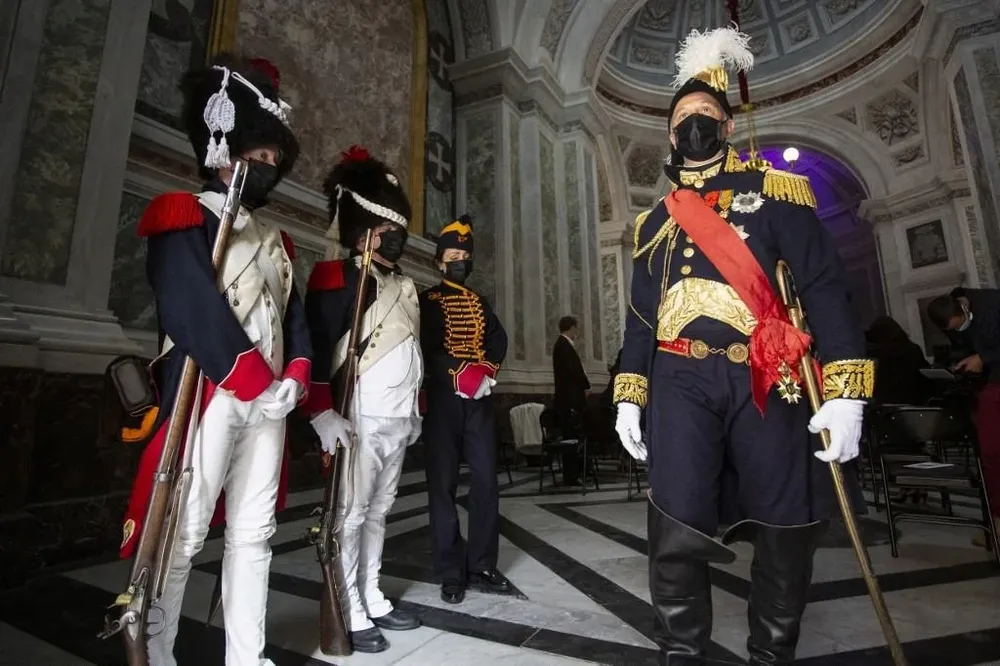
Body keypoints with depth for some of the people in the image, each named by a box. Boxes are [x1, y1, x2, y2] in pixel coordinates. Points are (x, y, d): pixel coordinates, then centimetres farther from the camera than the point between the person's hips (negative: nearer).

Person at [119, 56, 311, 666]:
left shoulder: (277, 241, 22)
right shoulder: (186, 219, 1)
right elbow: (194, 310, -14)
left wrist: (294, 378, -2)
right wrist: (257, 384, -16)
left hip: (270, 402, 7)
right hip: (210, 397, -6)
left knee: (254, 534, 10)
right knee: (184, 535, -1)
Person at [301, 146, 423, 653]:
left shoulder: (403, 286, 17)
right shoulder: (339, 278, -9)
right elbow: (317, 347, -16)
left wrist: (415, 412, 22)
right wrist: (323, 413, -22)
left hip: (398, 421, 8)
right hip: (361, 419, -8)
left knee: (378, 513, 16)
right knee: (350, 516, 2)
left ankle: (372, 599, 29)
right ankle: (350, 615, 16)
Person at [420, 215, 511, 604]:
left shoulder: (479, 302, 19)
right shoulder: (427, 301, 4)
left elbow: (499, 340, 8)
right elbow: (427, 346, -11)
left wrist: (486, 371, -9)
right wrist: (461, 372, -21)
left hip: (480, 398, 4)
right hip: (443, 399, -4)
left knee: (486, 480, 4)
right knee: (443, 484, 1)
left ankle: (482, 565, 18)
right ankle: (451, 572, 13)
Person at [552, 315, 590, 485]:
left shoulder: (563, 344, 19)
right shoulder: (564, 345, -12)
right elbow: (574, 369, -18)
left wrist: (584, 385, 8)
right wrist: (585, 386, -4)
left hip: (570, 398, 10)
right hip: (570, 399, -10)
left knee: (572, 436, 12)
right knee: (571, 436, -6)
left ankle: (572, 474, 18)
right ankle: (571, 476, 0)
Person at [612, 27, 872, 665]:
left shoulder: (775, 191, 9)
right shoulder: (654, 220, 16)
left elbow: (825, 288, -1)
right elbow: (640, 316, 15)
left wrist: (846, 391, -11)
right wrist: (629, 395, 8)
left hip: (766, 382, 0)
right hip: (681, 384, 1)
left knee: (787, 534, 10)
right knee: (676, 535, -6)